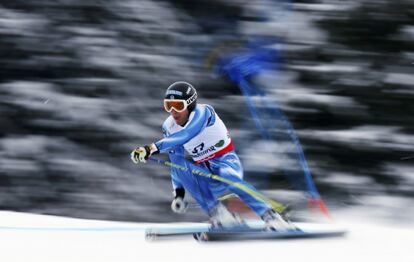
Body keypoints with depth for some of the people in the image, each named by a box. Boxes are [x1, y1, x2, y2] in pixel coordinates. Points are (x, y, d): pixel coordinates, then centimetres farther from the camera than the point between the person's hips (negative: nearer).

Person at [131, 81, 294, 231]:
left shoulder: (202, 112, -20)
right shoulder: (169, 127, -2)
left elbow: (186, 135, -40)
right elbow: (176, 165, 9)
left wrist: (153, 148, -50)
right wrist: (178, 193, 0)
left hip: (226, 163, -6)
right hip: (204, 175, 6)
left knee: (227, 176, -39)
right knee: (177, 161, -23)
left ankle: (270, 217, -36)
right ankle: (217, 212, -30)